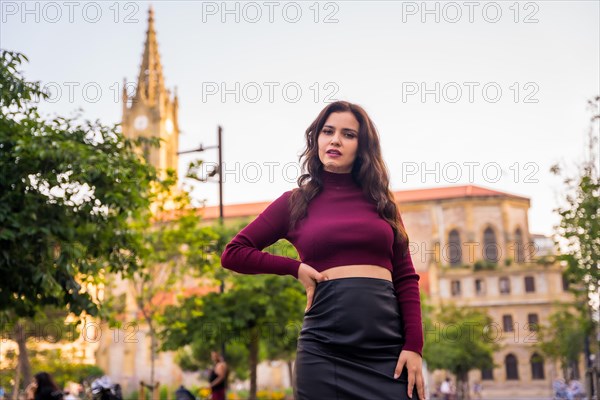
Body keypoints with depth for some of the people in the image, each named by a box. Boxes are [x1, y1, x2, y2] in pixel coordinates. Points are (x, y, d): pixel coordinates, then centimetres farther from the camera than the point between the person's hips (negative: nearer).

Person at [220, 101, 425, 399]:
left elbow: (406, 278, 7)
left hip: (389, 347, 2)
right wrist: (295, 267, -1)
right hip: (324, 349, -1)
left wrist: (414, 345, -4)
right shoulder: (296, 202, 7)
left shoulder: (380, 201, 11)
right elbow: (233, 253, 9)